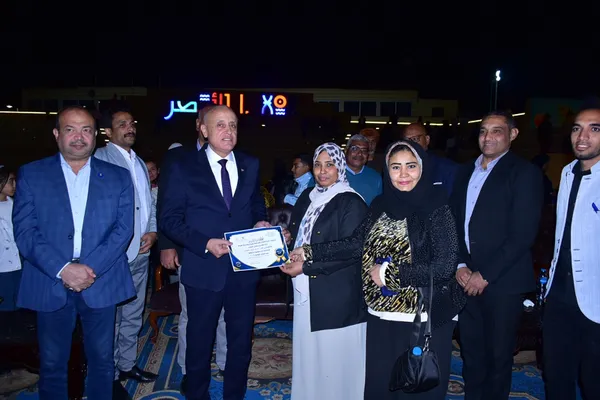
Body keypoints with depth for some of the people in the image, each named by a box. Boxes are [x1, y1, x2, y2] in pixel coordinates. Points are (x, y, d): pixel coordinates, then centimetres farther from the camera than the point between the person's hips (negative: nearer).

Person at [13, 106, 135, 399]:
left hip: (101, 284, 1)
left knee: (102, 360, 13)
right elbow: (24, 231, -5)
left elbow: (123, 229, -4)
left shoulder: (118, 177, 4)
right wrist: (63, 269, -17)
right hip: (50, 285, 0)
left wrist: (90, 268, -15)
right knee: (52, 363, 13)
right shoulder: (31, 174, 3)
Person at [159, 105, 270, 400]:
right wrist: (205, 243, -21)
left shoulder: (250, 165, 4)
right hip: (204, 269, -3)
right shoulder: (183, 168, -6)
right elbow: (169, 219, -8)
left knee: (241, 341, 17)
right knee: (200, 341, 16)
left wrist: (261, 223, -5)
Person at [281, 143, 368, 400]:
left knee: (334, 356, 5)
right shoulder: (307, 198, 11)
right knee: (309, 353, 16)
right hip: (306, 291, 7)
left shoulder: (351, 203, -11)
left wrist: (305, 267, -19)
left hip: (337, 296, -6)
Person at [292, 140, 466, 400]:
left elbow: (445, 267, -18)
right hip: (381, 317, 5)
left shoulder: (436, 209, -12)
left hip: (424, 320, -5)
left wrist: (389, 272, -17)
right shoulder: (381, 205, 4)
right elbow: (357, 245, 3)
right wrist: (309, 252, -3)